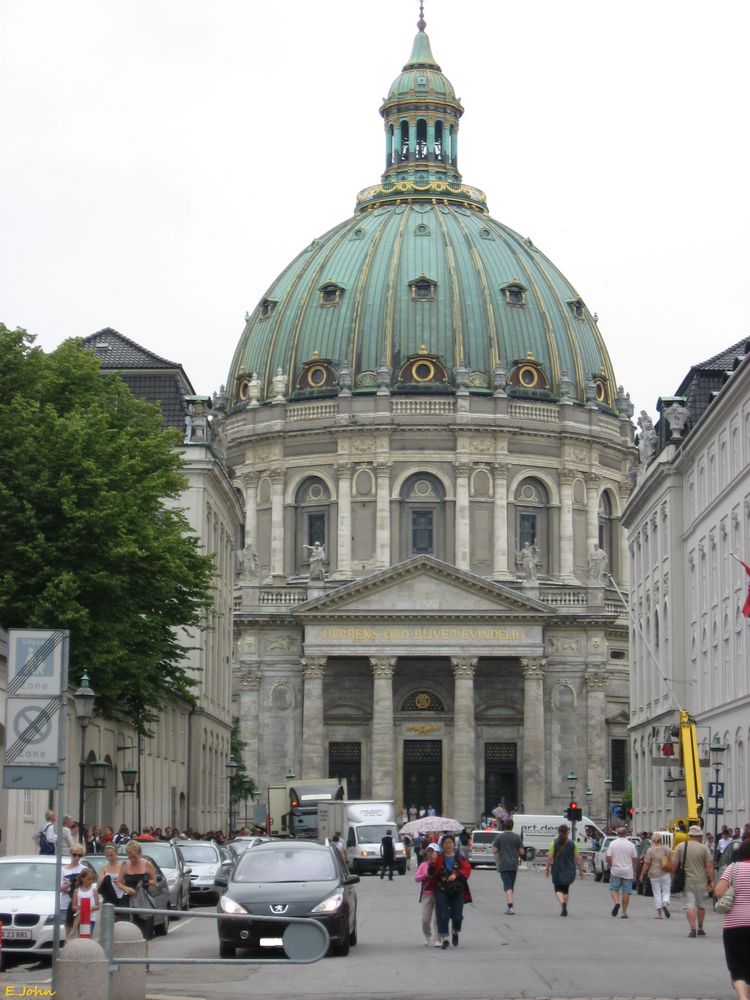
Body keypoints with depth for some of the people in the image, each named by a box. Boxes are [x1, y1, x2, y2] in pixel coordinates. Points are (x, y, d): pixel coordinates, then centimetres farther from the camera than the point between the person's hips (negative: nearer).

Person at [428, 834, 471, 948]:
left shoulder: (460, 858, 5)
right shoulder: (438, 859, 4)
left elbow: (467, 869, -6)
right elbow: (431, 874, -4)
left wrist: (456, 875, -19)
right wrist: (432, 863, -20)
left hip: (457, 891, 0)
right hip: (441, 891, 0)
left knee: (457, 915, 1)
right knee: (442, 915, -9)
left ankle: (455, 933, 30)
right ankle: (444, 938, -3)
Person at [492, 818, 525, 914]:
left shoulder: (499, 837, -4)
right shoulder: (517, 837, 0)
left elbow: (494, 851, -5)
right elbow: (522, 852, -1)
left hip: (503, 865, -2)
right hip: (514, 865, 2)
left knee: (507, 886, -8)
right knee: (511, 886, 15)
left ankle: (510, 906, -24)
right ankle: (508, 907, 23)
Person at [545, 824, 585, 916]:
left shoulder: (554, 843, -6)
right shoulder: (572, 844, -3)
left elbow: (550, 857, -8)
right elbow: (577, 858, -3)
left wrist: (547, 869, -1)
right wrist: (581, 870, 4)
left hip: (557, 870, -2)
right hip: (569, 870, 2)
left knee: (558, 889, 6)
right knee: (566, 889, 16)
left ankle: (562, 903, -22)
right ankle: (564, 909, 17)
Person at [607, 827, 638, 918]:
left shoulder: (613, 844, -3)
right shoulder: (631, 845, -1)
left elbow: (608, 858, -6)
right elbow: (635, 859, 2)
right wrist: (634, 872, 11)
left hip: (615, 871, -1)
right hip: (628, 872, 1)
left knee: (614, 889, 12)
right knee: (626, 892, 6)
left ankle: (616, 902, -15)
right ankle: (624, 912, 6)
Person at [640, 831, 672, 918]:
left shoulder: (650, 850, -8)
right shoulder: (667, 849, 0)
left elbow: (646, 864, -7)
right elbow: (671, 863, 4)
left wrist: (642, 874, 2)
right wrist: (671, 873, 17)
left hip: (654, 875, -1)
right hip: (665, 874, 1)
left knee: (657, 894, 7)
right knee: (666, 892, 11)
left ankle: (659, 914, 8)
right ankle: (665, 904, -19)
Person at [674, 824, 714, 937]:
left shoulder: (681, 846, -2)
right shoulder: (704, 848, -5)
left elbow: (674, 864, 0)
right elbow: (709, 866, -8)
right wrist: (711, 881, -1)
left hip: (686, 881, -1)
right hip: (701, 880, 1)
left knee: (689, 905, -1)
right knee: (700, 905, 17)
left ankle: (693, 929, -13)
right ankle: (700, 928, 26)